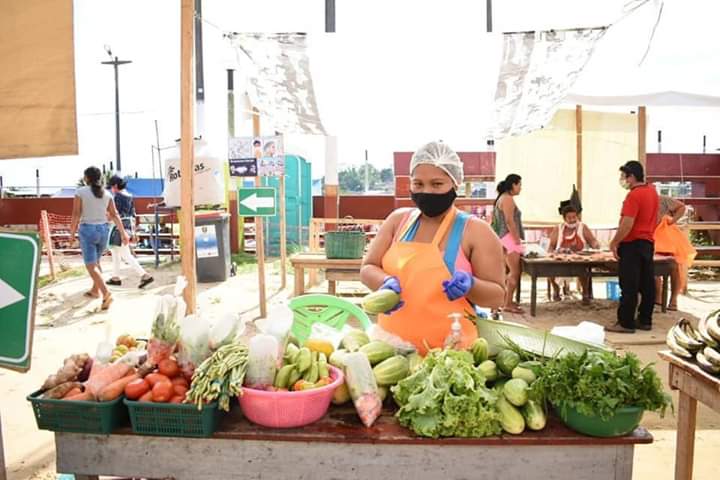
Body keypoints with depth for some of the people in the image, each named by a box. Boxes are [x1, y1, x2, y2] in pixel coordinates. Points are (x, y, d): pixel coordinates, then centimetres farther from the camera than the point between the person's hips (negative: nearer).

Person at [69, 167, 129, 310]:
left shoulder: (80, 192, -9)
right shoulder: (106, 194, 3)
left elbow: (76, 215, -11)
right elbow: (115, 215, 0)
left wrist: (72, 232, 2)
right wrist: (123, 233, 2)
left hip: (87, 230, -5)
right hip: (103, 230, 5)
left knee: (91, 266, -5)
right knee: (96, 261, 24)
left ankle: (106, 293, -22)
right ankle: (95, 290, 35)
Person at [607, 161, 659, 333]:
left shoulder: (634, 195, -18)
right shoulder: (652, 191, 12)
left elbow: (627, 224, -23)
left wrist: (614, 242, -15)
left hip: (632, 244, -9)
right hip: (648, 243, 9)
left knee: (629, 287, -5)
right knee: (647, 284, 10)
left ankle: (626, 323, -2)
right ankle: (645, 320, 17)